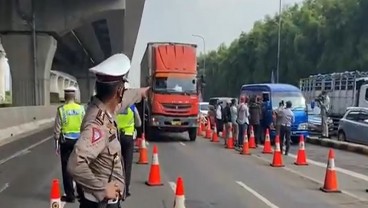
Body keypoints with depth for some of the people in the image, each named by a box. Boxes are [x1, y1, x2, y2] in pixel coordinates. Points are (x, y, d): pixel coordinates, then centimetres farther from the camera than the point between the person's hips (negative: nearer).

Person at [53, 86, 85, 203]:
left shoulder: (61, 110, -8)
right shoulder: (81, 108, -2)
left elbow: (57, 129, -6)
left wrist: (56, 144, 2)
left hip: (66, 140, -2)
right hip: (79, 140, 3)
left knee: (67, 168, 5)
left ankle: (70, 195, 9)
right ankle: (81, 192, 21)